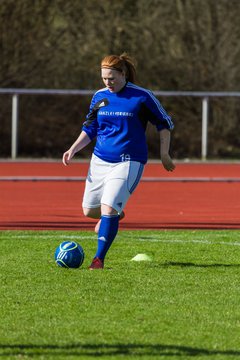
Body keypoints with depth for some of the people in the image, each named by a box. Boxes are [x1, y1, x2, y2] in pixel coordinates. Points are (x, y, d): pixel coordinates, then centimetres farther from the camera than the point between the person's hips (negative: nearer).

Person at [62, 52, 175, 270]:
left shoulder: (142, 97, -8)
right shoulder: (100, 97, 5)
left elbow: (164, 123, 2)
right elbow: (90, 129, 15)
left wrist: (164, 154, -1)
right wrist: (73, 150, 1)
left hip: (128, 163, -5)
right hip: (100, 160, 5)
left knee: (108, 209, -19)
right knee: (89, 210, 9)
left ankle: (99, 258, -10)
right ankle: (115, 214, 43)